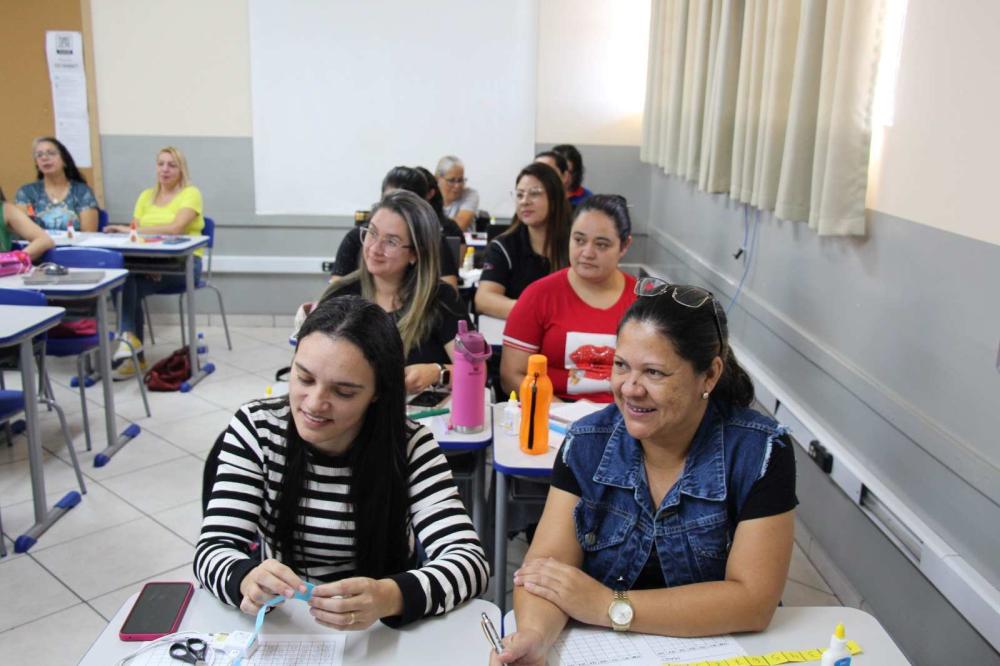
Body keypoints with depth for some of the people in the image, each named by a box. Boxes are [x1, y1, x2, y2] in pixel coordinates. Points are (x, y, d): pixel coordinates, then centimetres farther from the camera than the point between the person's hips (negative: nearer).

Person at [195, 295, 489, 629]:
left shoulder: (411, 446, -13)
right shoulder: (256, 428, -9)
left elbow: (469, 561, -19)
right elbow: (213, 550, -12)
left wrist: (389, 597, -37)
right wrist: (247, 580, -34)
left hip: (382, 634, -1)